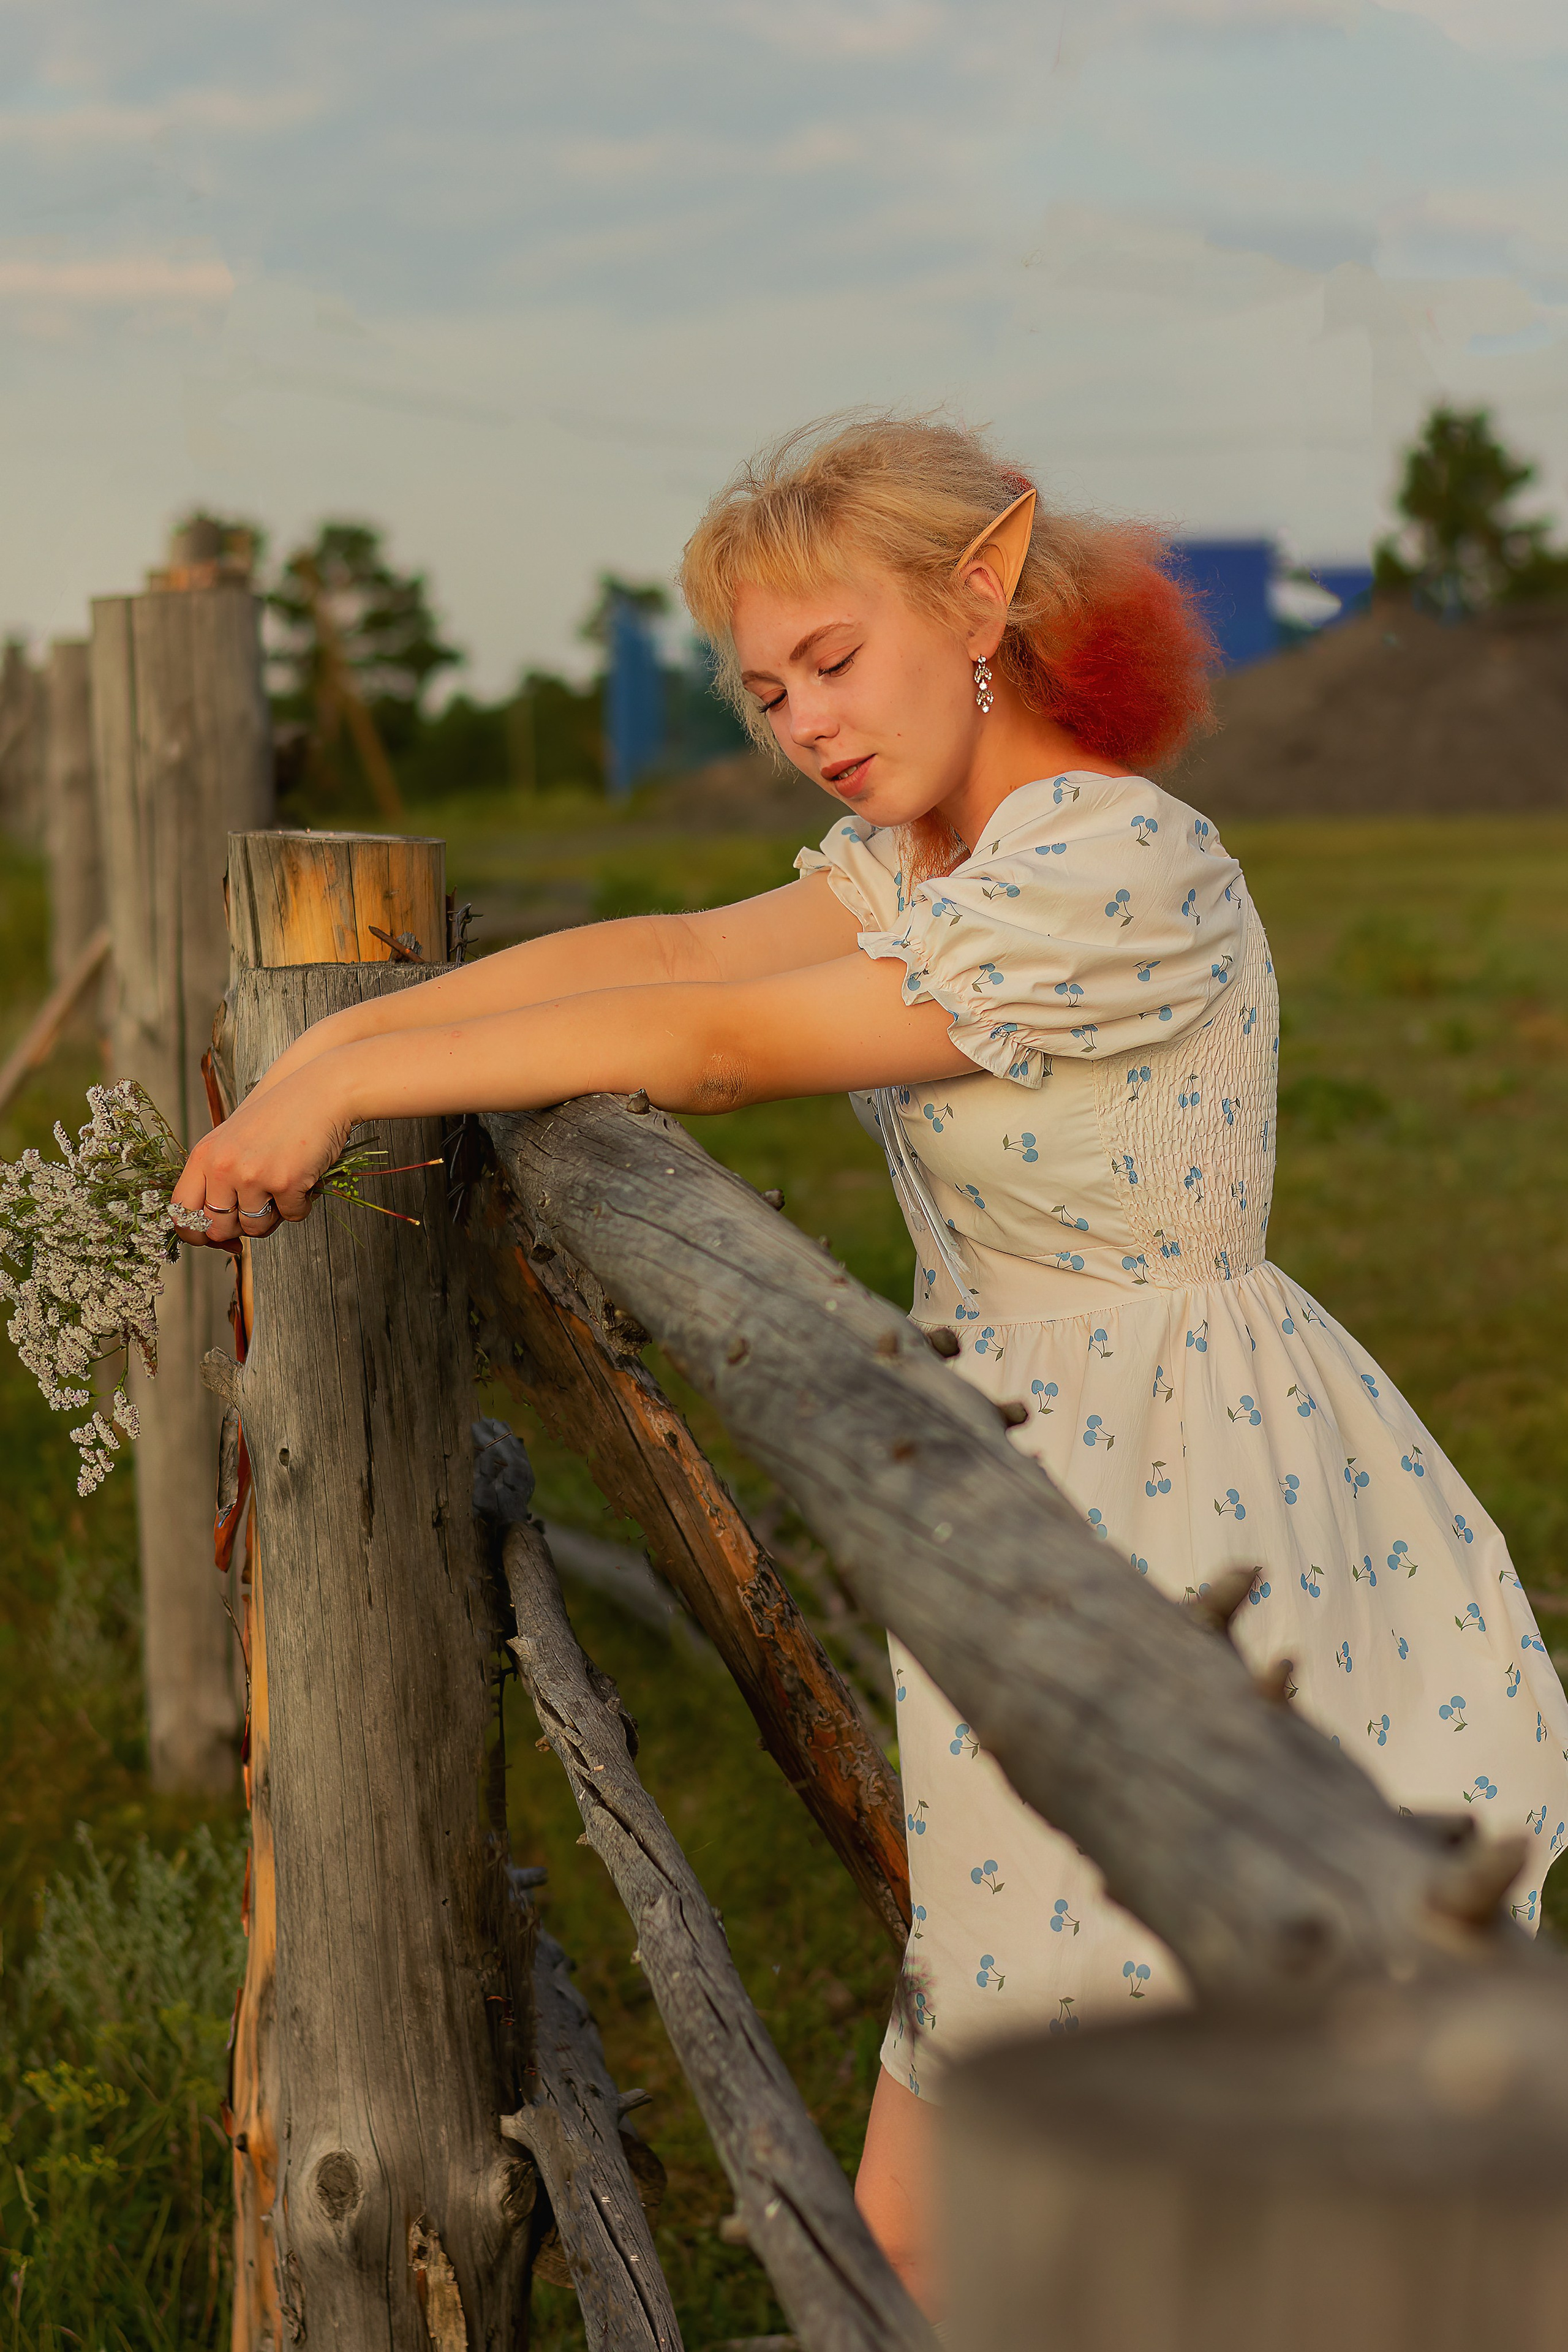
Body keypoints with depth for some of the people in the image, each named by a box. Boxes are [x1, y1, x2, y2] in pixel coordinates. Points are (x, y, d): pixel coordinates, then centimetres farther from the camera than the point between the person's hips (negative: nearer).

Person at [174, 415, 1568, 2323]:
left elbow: (719, 1047, -18)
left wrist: (347, 1083, -10)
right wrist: (333, 1038, -2)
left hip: (1191, 1527, -9)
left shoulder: (1122, 878, -21)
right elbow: (685, 947, 6)